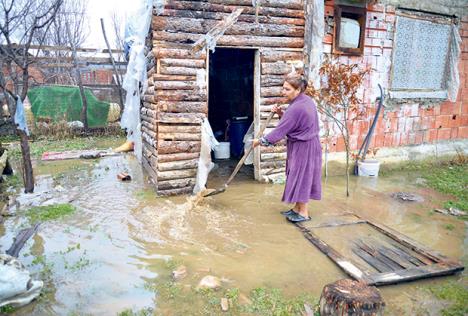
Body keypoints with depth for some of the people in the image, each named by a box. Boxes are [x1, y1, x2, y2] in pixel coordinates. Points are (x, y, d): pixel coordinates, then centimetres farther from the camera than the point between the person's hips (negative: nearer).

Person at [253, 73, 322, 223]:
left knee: (301, 177, 0)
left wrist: (260, 141, -11)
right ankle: (297, 208, 27)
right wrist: (280, 113, -1)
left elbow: (280, 131, -22)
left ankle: (304, 213, 13)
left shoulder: (296, 108, -25)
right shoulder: (306, 100, 6)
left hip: (303, 148, -10)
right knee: (300, 177, 15)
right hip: (304, 145, 10)